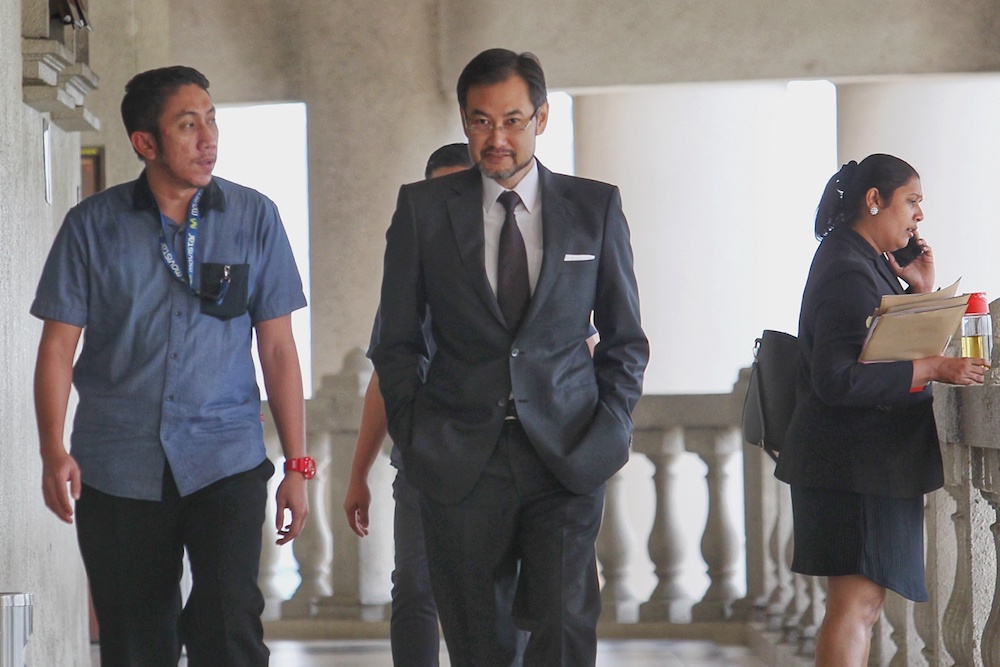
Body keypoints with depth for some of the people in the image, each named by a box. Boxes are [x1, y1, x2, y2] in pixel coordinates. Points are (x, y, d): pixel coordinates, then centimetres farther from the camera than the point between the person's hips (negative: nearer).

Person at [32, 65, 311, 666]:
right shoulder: (92, 226, 2)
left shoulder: (254, 218, 3)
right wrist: (53, 452, -11)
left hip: (226, 462, -1)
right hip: (117, 471, 1)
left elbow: (277, 346, 5)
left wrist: (297, 465, 2)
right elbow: (59, 346, 2)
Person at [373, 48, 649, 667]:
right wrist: (415, 438, 1)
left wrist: (610, 433, 0)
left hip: (566, 455, 0)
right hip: (461, 464, 1)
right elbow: (398, 341, 10)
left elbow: (625, 338, 12)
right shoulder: (422, 208, 6)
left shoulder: (595, 207, 7)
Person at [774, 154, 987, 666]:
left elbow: (895, 345, 23)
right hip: (855, 465, -11)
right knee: (856, 601, -13)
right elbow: (837, 378, -25)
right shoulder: (847, 273, -17)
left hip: (871, 465, 11)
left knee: (860, 604, 13)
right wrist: (931, 369, -24)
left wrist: (921, 291, 8)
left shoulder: (867, 264, 15)